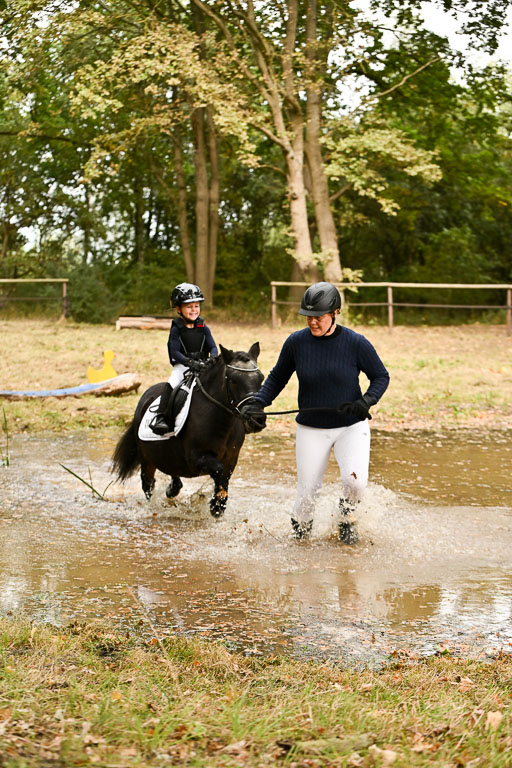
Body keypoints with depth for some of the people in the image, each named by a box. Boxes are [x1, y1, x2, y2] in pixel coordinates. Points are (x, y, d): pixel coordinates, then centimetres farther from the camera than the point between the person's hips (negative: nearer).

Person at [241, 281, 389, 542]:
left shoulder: (356, 343, -11)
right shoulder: (296, 342, -6)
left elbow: (381, 376, 0)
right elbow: (277, 377, 9)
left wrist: (367, 401, -18)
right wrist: (258, 402, -5)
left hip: (351, 426, -1)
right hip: (311, 429, 1)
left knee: (355, 481, -22)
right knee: (307, 495, -3)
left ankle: (346, 518, 11)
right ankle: (300, 529, 31)